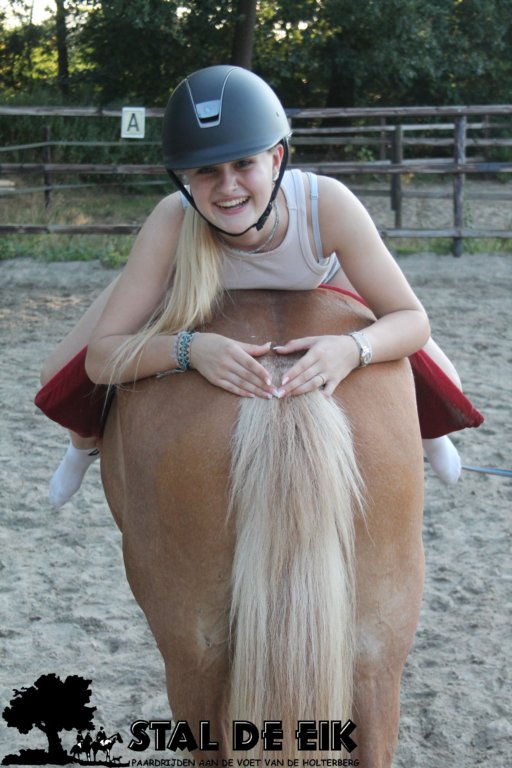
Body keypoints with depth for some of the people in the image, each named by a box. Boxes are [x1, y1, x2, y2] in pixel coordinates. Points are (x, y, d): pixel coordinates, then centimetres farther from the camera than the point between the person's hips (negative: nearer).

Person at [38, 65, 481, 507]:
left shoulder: (328, 205, -42)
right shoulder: (173, 223, -42)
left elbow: (412, 320, -32)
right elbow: (100, 358, -40)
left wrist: (351, 349, -55)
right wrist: (190, 347, -59)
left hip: (319, 282, 1)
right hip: (194, 282, 0)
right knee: (60, 377, -10)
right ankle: (88, 446, 30)